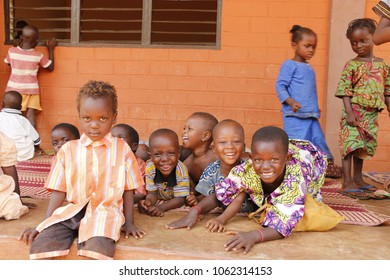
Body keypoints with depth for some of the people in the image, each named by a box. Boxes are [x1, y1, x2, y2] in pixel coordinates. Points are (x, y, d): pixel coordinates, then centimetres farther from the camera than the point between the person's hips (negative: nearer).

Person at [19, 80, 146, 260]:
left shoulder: (122, 149, 4)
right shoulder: (68, 150, 8)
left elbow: (128, 189, 7)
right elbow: (59, 190, 10)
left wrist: (129, 223, 4)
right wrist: (45, 223, 5)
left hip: (106, 211, -2)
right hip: (73, 210, 3)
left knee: (98, 245, -33)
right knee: (41, 242, -23)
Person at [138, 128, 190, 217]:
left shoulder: (181, 171, -34)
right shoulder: (149, 168, -26)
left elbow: (180, 199, -28)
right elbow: (152, 194, -18)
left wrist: (161, 207, -45)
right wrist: (148, 203, -43)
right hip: (160, 199, 1)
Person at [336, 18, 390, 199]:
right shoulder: (351, 65, -5)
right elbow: (345, 90, -10)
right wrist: (349, 112, -18)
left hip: (371, 114, 5)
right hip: (355, 111, -5)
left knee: (363, 147, 15)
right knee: (351, 145, -8)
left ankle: (358, 179, 28)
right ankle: (347, 183, -5)